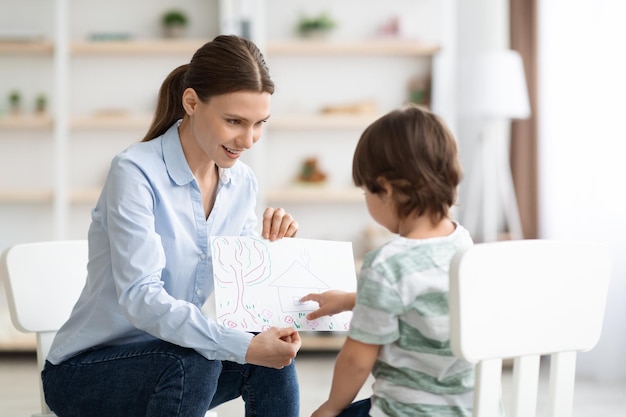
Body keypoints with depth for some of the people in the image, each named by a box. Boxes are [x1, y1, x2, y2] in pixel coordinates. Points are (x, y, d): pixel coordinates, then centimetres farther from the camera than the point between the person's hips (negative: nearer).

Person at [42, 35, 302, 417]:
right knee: (192, 363, -33)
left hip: (174, 353, 6)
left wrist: (273, 248, -15)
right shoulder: (135, 173, -21)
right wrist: (244, 346, -38)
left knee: (274, 355, -19)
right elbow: (140, 298, -31)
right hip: (84, 371, -6)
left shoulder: (242, 183, 1)